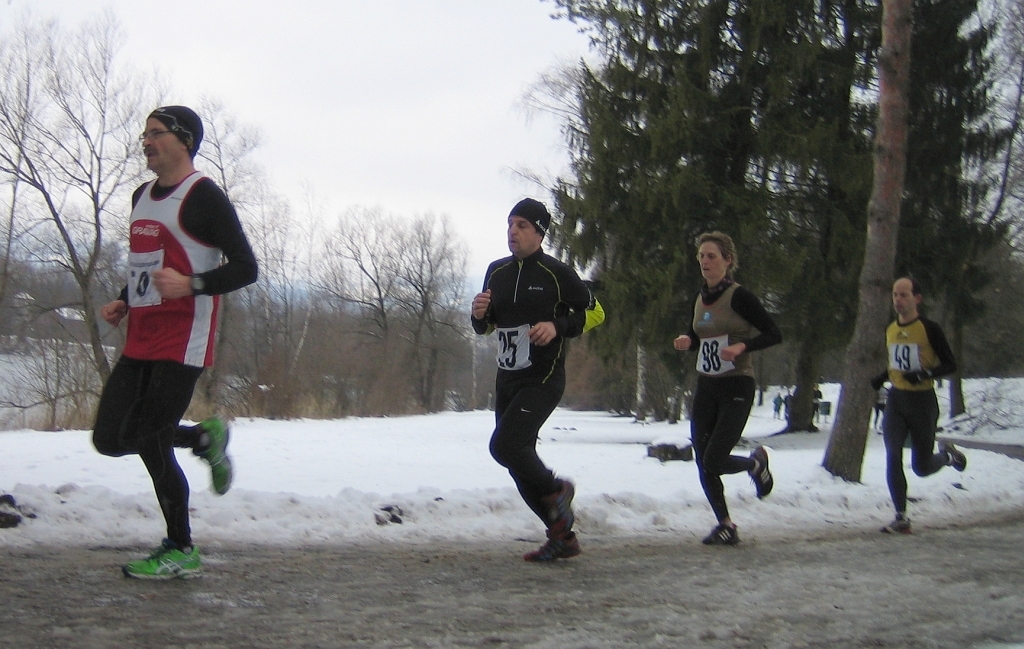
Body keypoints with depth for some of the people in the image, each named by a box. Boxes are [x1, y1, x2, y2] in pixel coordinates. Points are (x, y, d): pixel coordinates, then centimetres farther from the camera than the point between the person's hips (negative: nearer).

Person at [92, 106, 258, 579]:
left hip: (182, 341, -8)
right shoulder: (141, 197, 17)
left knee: (149, 442, -10)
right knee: (110, 439, 4)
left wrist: (191, 284, -28)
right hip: (140, 340, 9)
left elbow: (245, 268, -12)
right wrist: (123, 304, 12)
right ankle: (206, 439, 22)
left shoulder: (203, 196, -9)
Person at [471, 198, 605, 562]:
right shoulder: (497, 272, 9)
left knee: (505, 445, -22)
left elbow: (595, 313, -3)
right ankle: (563, 537, 20)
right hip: (507, 381, 7)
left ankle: (555, 490, 6)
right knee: (518, 463, 8)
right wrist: (479, 314, -4)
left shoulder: (557, 273, -8)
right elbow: (484, 328, 19)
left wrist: (558, 326, -18)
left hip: (543, 381, -7)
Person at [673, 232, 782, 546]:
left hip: (736, 387, -7)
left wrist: (742, 347, -26)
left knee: (714, 461, -10)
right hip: (705, 387, 7)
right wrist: (686, 341, 0)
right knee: (703, 462, 2)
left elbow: (773, 334, -12)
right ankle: (725, 525, 15)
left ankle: (756, 463, 21)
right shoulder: (700, 299, 9)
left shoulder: (738, 296, -12)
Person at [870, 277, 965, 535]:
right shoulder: (890, 330, 8)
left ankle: (947, 454, 38)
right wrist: (880, 379, 7)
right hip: (896, 399, 4)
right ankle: (901, 518, -7)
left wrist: (925, 374, -24)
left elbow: (950, 365, -8)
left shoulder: (929, 329, -10)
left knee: (921, 467, 4)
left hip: (922, 400, -4)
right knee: (893, 458, -11)